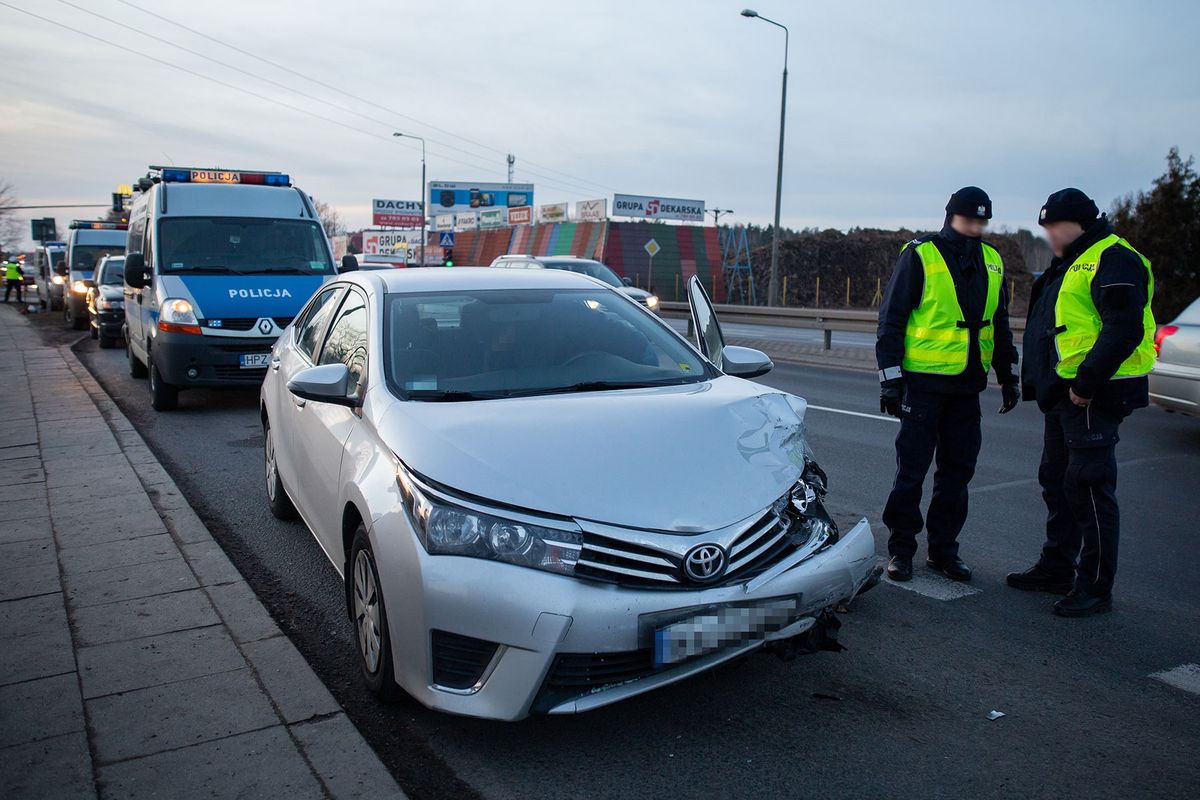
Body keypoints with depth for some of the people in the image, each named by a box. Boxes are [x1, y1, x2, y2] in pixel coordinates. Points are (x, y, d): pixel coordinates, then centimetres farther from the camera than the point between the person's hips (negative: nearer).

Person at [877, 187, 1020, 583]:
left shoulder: (992, 261, 12)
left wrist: (1008, 376, 19)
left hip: (968, 386, 6)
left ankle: (943, 550, 23)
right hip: (923, 382, -5)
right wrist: (891, 378, -10)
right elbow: (891, 319, -6)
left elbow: (999, 324, 22)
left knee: (957, 471, 10)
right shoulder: (920, 255, -5)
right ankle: (900, 550, 13)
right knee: (912, 470, 0)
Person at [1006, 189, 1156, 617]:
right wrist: (1034, 376, 19)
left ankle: (1095, 586, 3)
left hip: (1092, 395, -11)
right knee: (1057, 482, 16)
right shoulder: (1071, 264, 20)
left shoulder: (1113, 260, -12)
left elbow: (1124, 330, -23)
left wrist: (1087, 382, -24)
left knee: (1089, 487, -7)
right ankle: (1057, 568, 29)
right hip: (1065, 393, 11)